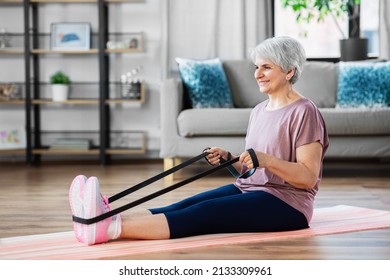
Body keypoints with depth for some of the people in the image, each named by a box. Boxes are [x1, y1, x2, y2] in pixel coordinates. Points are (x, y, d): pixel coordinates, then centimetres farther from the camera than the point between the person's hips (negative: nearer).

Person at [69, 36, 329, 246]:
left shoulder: (304, 112, -10)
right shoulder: (259, 111, 15)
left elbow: (308, 178, -16)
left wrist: (268, 160, -29)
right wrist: (228, 159, 0)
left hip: (286, 204, -8)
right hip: (249, 191, 8)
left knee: (202, 214, -29)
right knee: (184, 207, -17)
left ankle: (111, 227, -46)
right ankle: (108, 219, -37)